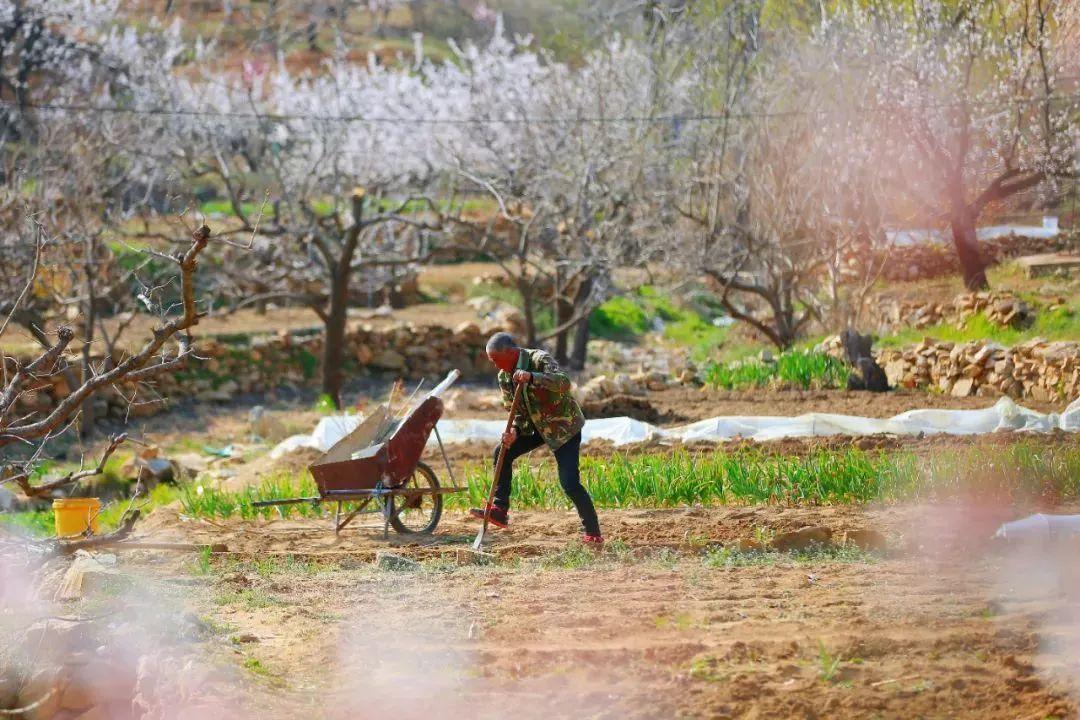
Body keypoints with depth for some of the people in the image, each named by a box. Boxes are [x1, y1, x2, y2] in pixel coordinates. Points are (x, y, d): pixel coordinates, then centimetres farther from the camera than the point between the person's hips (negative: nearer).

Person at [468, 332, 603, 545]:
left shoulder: (540, 360, -24)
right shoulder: (504, 377, -1)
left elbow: (564, 382, -41)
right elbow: (516, 410, 5)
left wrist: (531, 377, -53)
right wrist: (515, 431, -17)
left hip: (565, 426, -8)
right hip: (538, 426, 8)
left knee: (569, 483, -16)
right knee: (502, 452, -5)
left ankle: (593, 533, -3)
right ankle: (499, 510, 1)